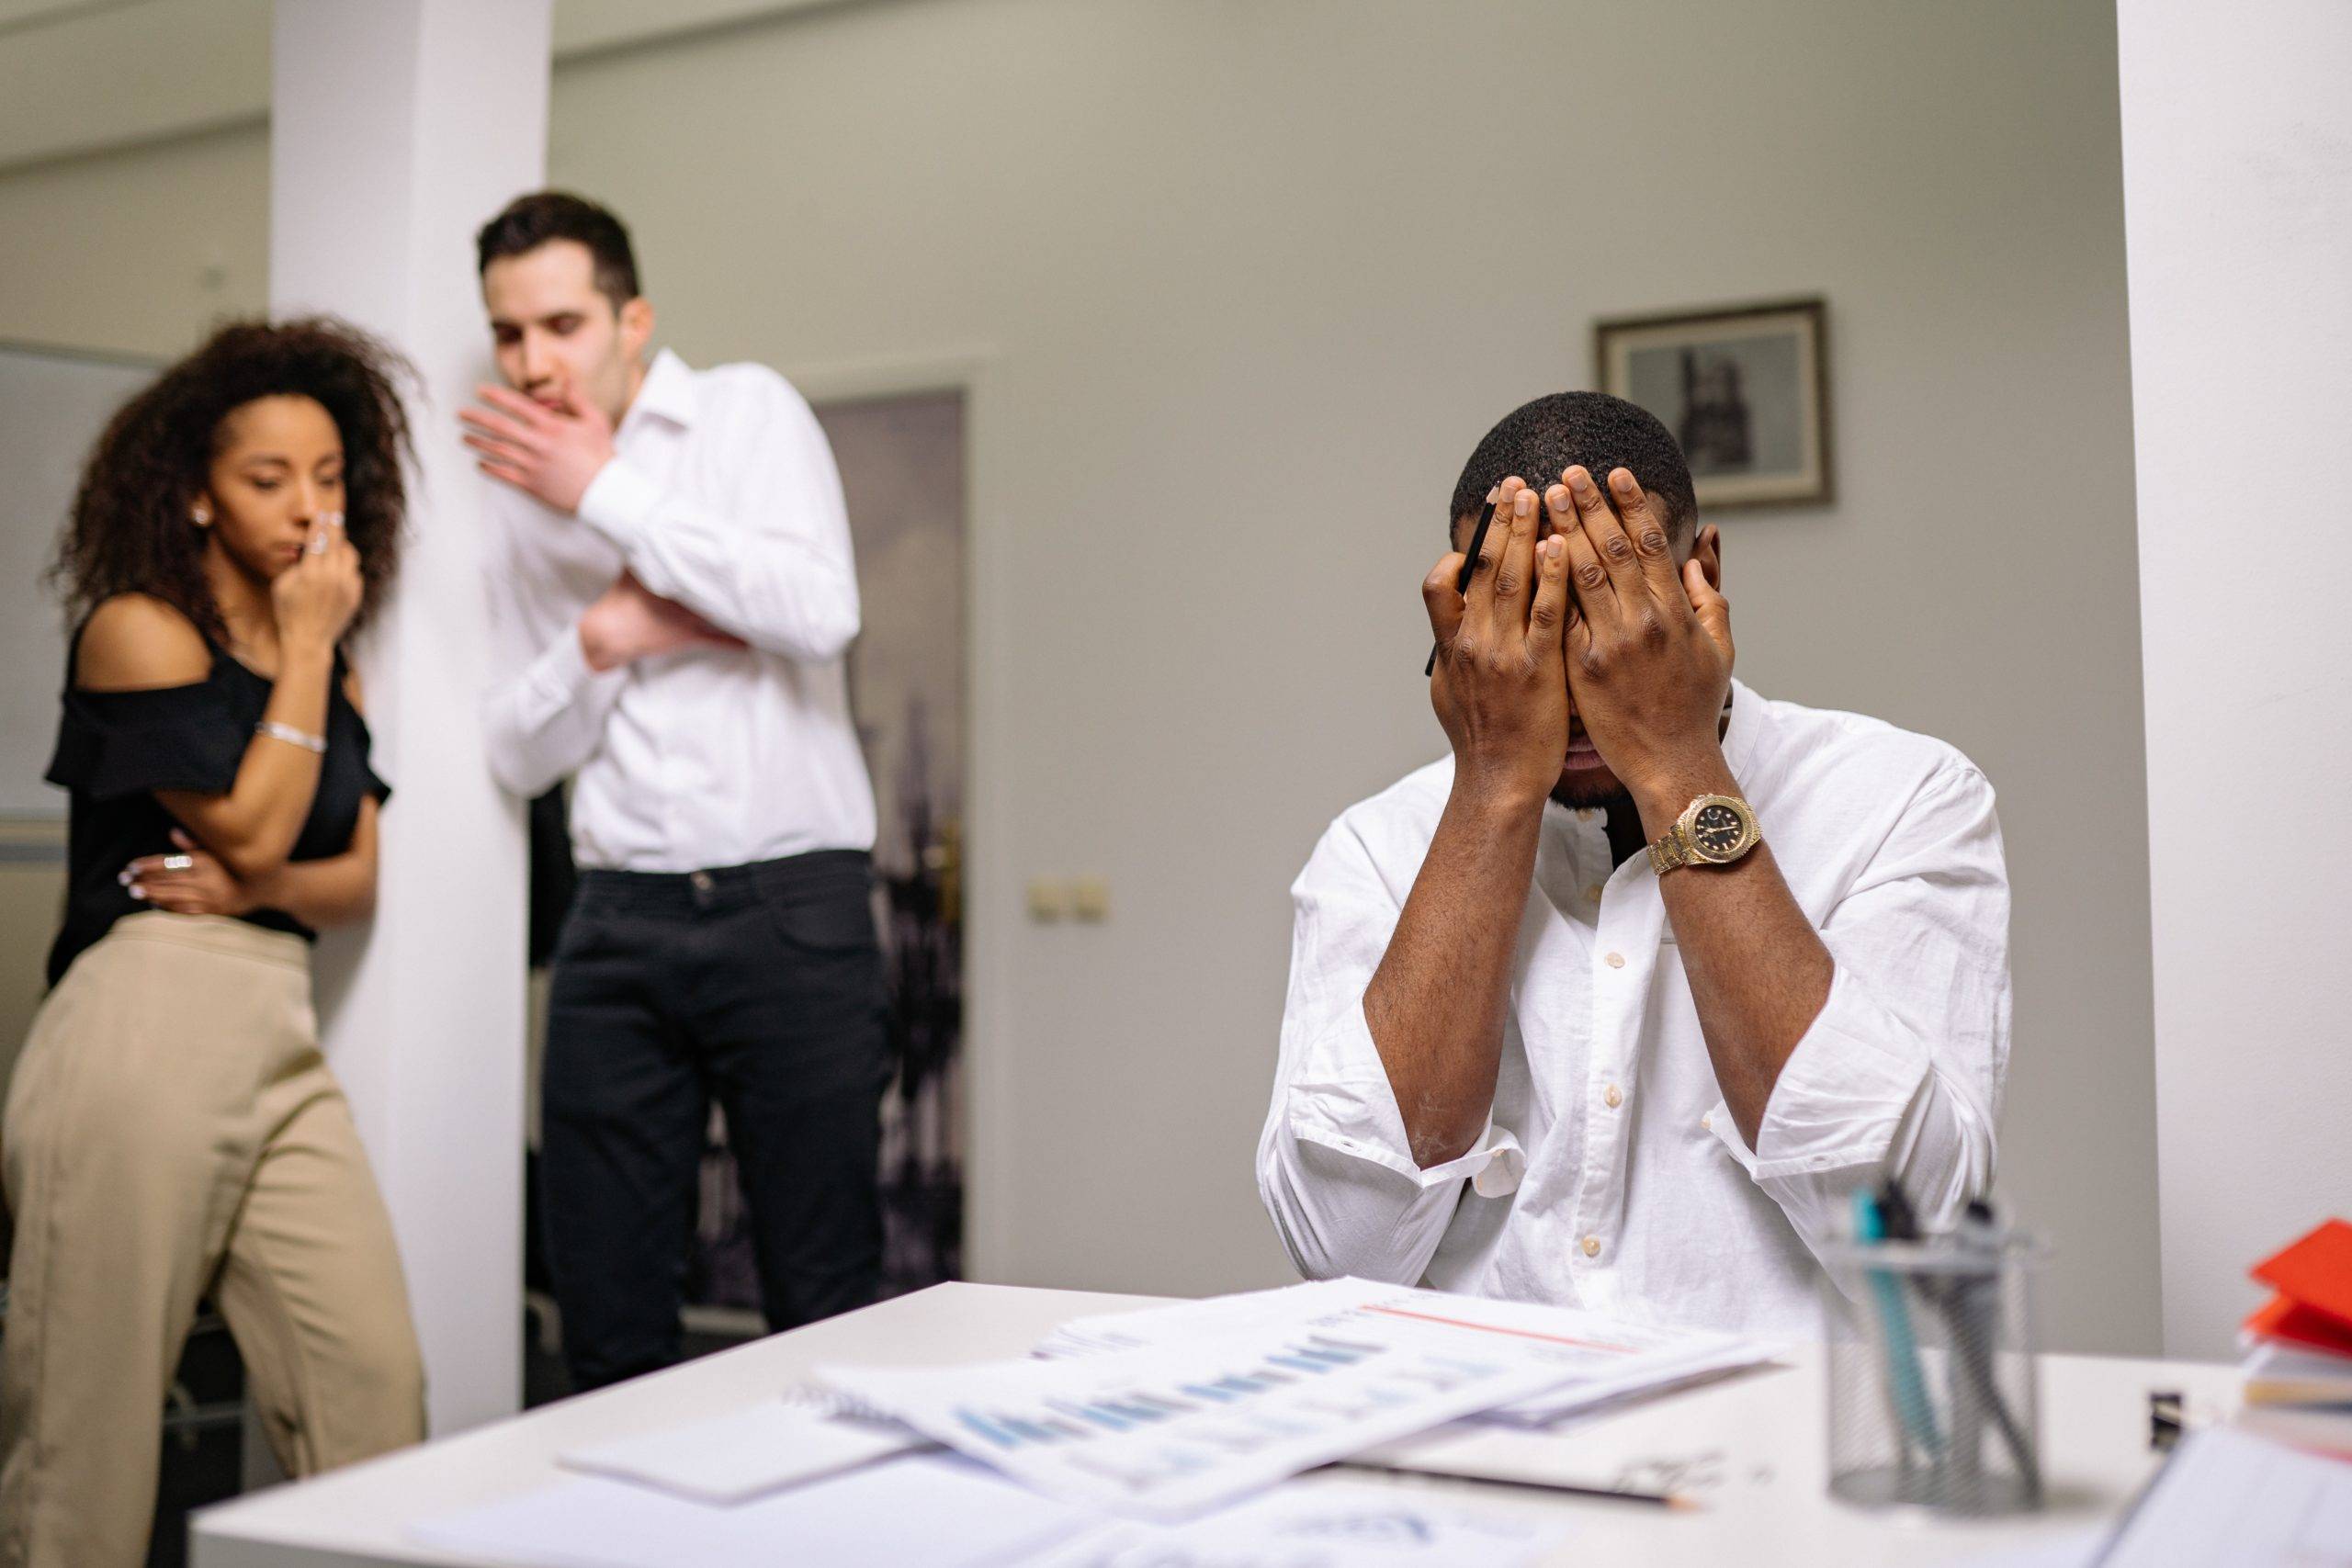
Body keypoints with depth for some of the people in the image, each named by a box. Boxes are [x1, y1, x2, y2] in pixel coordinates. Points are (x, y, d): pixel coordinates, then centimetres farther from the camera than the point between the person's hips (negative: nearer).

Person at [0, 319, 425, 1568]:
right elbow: (253, 825, -10)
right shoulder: (137, 629, -1)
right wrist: (307, 647, -3)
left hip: (280, 1043, 6)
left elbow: (358, 876, 13)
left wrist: (255, 886, -7)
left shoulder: (326, 666, 18)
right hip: (143, 1030, -6)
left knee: (373, 1380, -2)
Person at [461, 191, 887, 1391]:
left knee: (824, 1302, 0)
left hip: (791, 900, -4)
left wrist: (611, 493, -11)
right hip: (620, 921, 4)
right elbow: (518, 754, 15)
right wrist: (598, 640, -5)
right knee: (605, 1314, 5)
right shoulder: (521, 500, 16)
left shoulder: (745, 412, 3)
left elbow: (822, 611, -15)